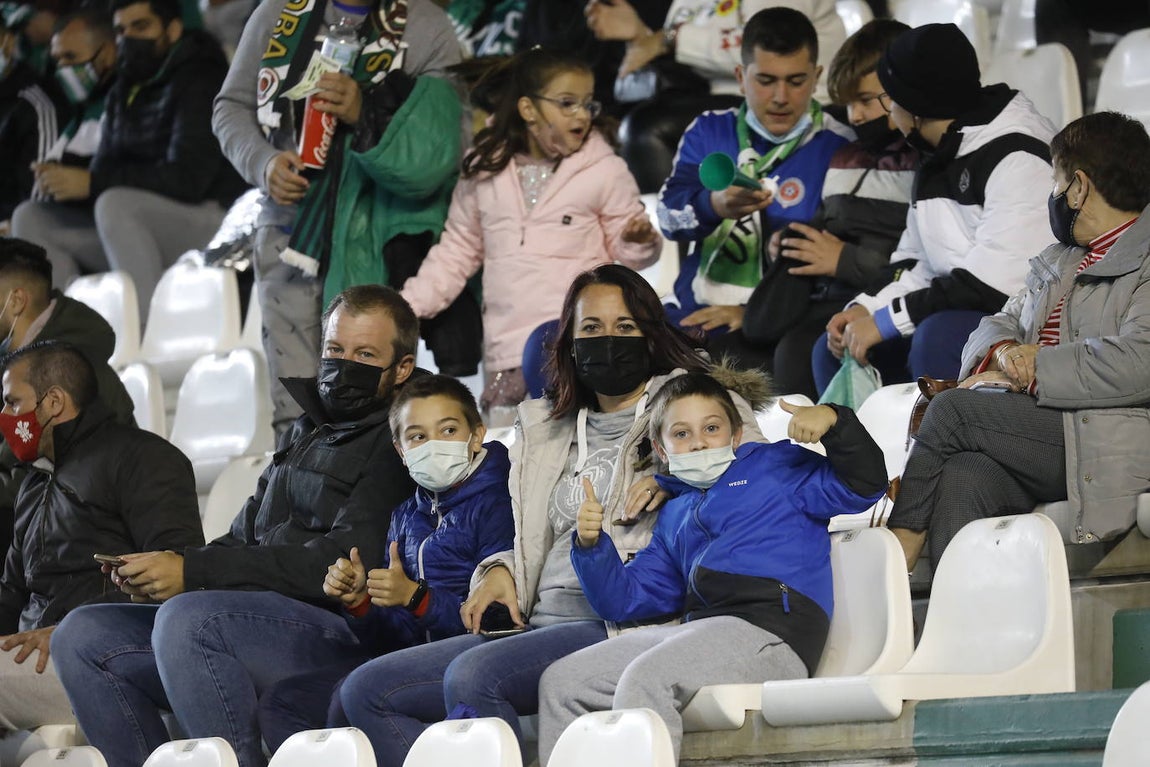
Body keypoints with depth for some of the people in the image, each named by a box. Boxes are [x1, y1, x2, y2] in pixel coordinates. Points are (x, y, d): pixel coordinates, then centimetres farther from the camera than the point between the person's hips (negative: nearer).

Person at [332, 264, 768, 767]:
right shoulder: (545, 432, 27)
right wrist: (501, 573, 11)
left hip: (620, 623, -7)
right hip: (542, 621, 7)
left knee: (471, 675, -34)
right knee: (365, 692, -9)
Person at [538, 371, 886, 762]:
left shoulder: (775, 467, 17)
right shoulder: (674, 515, 33)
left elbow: (864, 484, 7)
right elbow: (626, 597, 27)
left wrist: (834, 421, -8)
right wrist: (590, 546, 10)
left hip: (772, 633, -7)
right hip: (700, 625, 7)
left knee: (644, 678, -33)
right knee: (560, 682, -4)